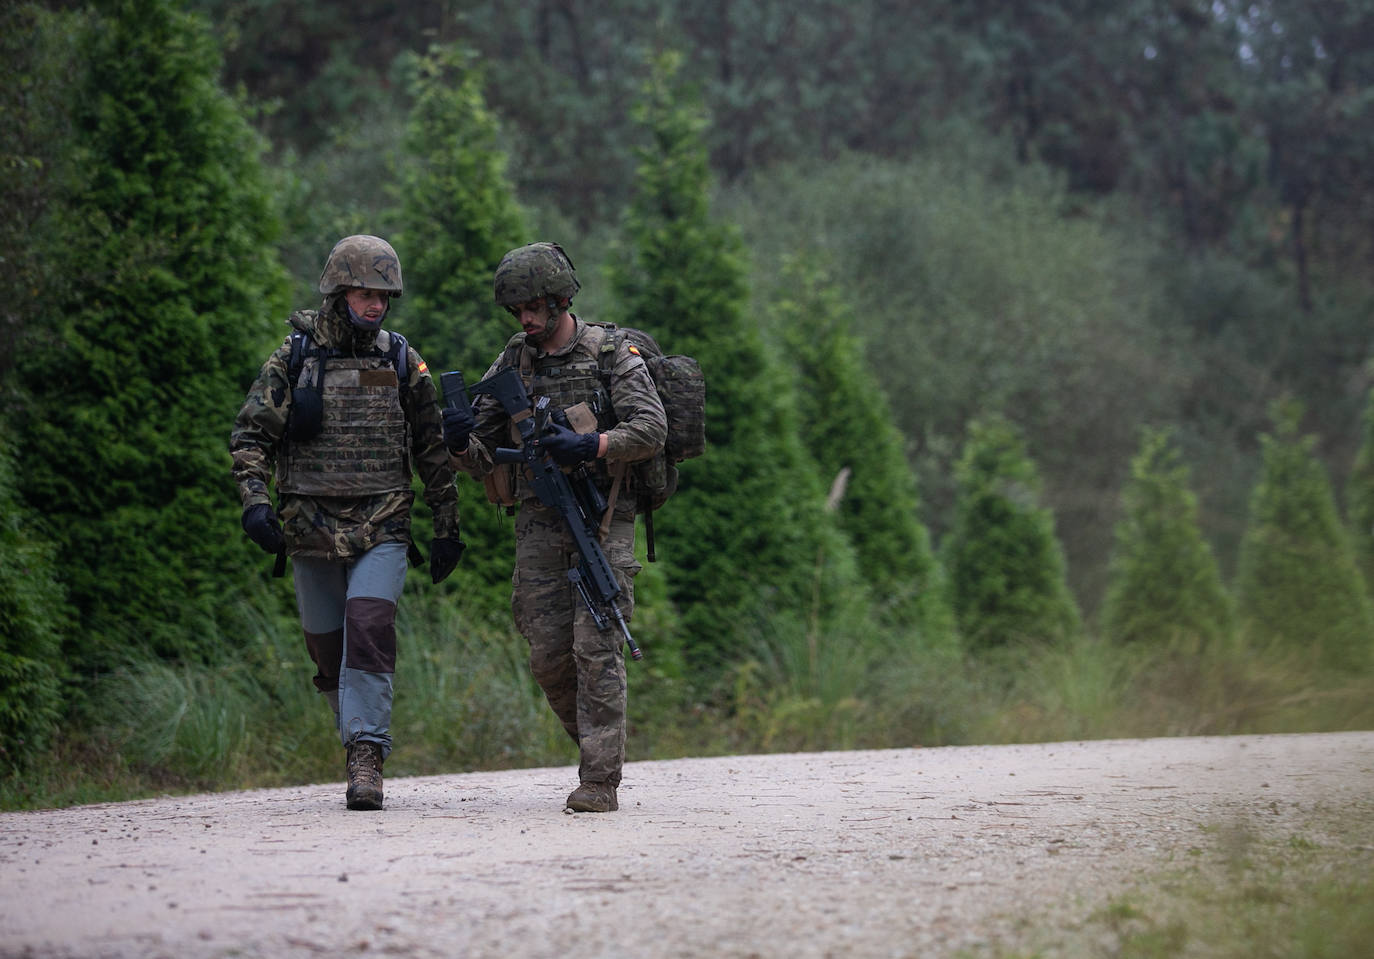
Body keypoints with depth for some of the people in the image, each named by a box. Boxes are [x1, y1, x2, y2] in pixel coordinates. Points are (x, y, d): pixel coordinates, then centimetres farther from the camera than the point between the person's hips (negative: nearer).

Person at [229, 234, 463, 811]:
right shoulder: (294, 359, 2)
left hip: (382, 530, -1)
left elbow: (433, 452, 13)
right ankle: (362, 745, 25)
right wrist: (254, 500, -15)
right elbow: (250, 436, 1)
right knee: (328, 649, 7)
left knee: (369, 628, -20)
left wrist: (447, 530, 14)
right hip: (311, 529, 1)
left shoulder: (402, 362, 6)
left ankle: (366, 759, -20)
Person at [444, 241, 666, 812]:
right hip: (540, 524, 4)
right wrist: (460, 442, -13)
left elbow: (651, 428, -13)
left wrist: (589, 446, -27)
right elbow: (482, 460, 11)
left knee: (595, 648, -11)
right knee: (549, 658, 2)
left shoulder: (612, 354, -2)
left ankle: (600, 782, -10)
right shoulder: (512, 364, 10)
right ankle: (595, 744, 25)